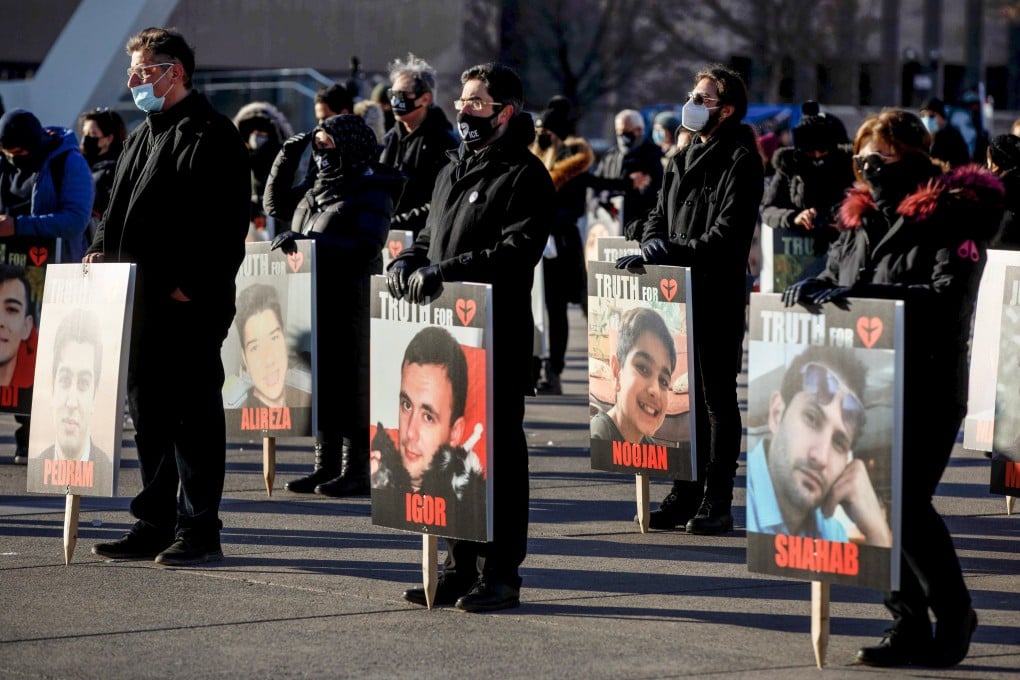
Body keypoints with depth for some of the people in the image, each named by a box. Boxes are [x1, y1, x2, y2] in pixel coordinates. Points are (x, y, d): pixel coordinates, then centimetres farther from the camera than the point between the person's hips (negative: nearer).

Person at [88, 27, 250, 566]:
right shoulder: (142, 136, 20)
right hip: (143, 300, 9)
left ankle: (199, 529, 0)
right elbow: (120, 206, 26)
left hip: (190, 304, -9)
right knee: (147, 410, 12)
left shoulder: (212, 136, -9)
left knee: (194, 412, -5)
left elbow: (226, 220, -16)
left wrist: (190, 284, -20)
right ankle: (156, 524, 19)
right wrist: (103, 249, 7)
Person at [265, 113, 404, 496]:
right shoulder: (319, 190, 17)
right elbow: (275, 202, 31)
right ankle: (326, 465, 16)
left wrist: (309, 240, -25)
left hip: (350, 303, -8)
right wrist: (286, 160, 16)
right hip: (314, 302, 8)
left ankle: (357, 469, -1)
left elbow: (365, 248, -21)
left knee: (350, 382, -6)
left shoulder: (372, 194, -8)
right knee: (319, 382, 9)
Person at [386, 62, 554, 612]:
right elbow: (431, 236, 28)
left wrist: (445, 269, -23)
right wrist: (407, 261, 5)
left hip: (499, 339, -8)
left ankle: (499, 573, 0)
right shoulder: (453, 172, 21)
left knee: (498, 452, -4)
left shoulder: (525, 175, -6)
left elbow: (517, 251, -17)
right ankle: (460, 567, 16)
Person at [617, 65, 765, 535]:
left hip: (719, 296, -8)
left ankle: (716, 502, 1)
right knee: (684, 397, 10)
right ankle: (685, 495, 16)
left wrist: (672, 253, -22)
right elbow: (659, 216, 19)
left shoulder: (740, 161, -8)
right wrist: (652, 244, -3)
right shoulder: (684, 161, 18)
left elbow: (727, 233, -17)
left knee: (717, 398, -2)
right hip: (678, 293, 8)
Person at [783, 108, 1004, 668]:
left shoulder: (949, 222, -9)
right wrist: (817, 286, -4)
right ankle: (908, 625, 13)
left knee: (904, 501, -11)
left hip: (927, 391, -7)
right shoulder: (861, 218, 15)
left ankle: (954, 613, 8)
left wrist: (862, 294, -27)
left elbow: (949, 299, -20)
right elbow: (838, 273, 21)